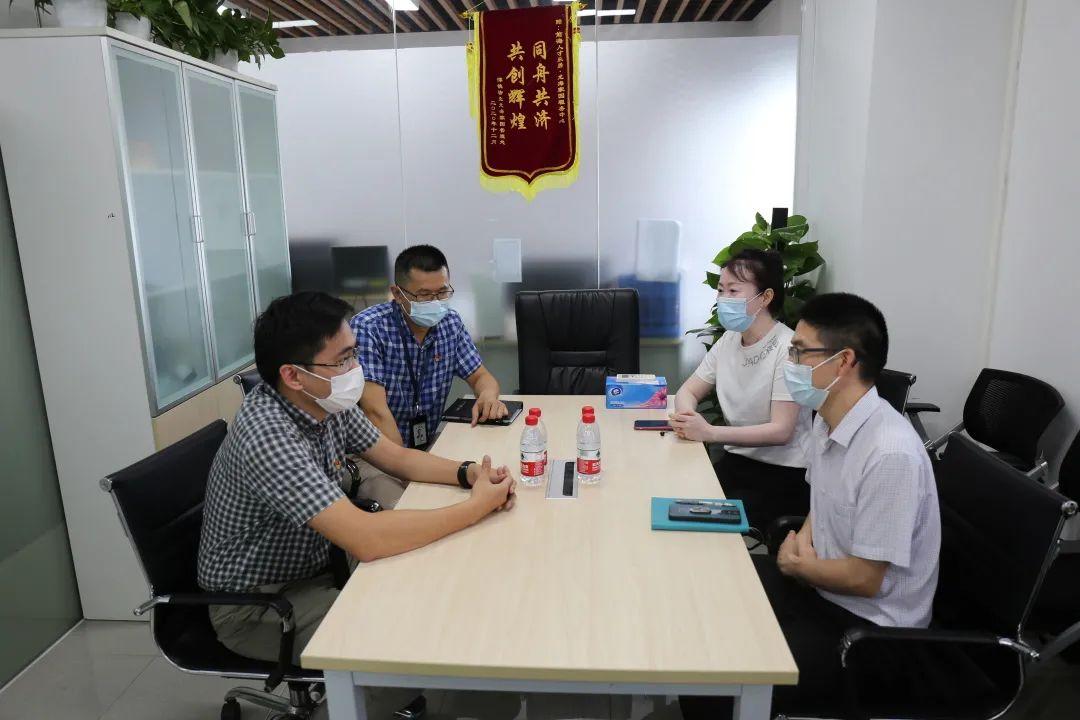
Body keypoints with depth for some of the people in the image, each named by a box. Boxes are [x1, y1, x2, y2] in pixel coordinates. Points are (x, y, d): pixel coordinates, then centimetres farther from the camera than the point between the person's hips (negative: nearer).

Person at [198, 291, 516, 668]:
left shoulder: (327, 402, -9)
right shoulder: (268, 435, -34)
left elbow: (396, 457, 3)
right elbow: (366, 540, -41)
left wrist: (470, 473, -15)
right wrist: (477, 506, -31)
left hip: (314, 567, 8)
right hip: (253, 605, -7)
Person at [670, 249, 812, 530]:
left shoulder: (788, 348, -16)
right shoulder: (729, 340, 4)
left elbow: (781, 431, -20)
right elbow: (687, 391, 9)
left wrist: (708, 432, -28)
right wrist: (687, 417, -16)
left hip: (784, 474, -6)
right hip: (736, 461, 6)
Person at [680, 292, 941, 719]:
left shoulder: (890, 454, -30)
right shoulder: (828, 420, -2)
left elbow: (866, 579, -23)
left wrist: (798, 566, -7)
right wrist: (799, 546, -1)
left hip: (866, 627, -8)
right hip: (820, 583, 9)